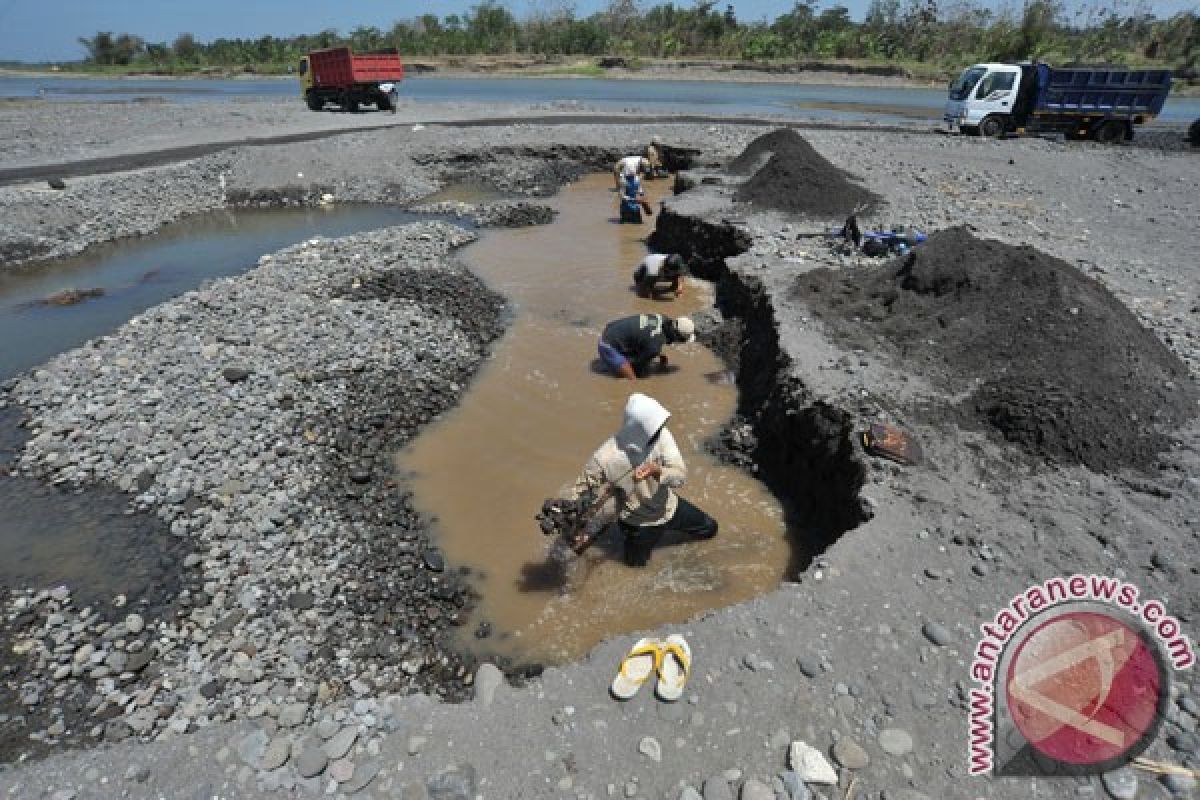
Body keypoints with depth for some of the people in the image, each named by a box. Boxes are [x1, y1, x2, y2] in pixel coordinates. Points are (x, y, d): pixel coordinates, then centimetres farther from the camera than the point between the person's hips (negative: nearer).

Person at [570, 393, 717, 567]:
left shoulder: (661, 435, -26)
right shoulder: (605, 458, -36)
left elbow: (680, 475, -29)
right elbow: (581, 490, -22)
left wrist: (657, 471, -50)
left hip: (669, 507, 4)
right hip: (639, 521, -3)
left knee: (709, 529, 22)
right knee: (637, 562, 19)